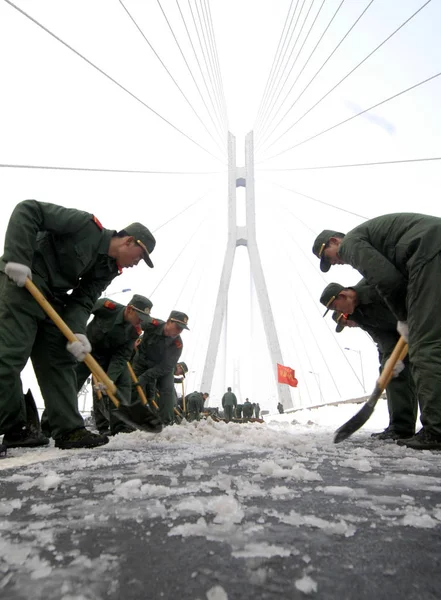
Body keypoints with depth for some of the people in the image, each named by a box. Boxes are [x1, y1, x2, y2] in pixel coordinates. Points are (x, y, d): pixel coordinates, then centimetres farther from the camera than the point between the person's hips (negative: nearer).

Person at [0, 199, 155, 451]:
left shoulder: (109, 269, 5)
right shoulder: (86, 225, -16)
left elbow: (83, 301, -1)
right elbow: (28, 210, -18)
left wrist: (77, 332, -19)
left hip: (52, 300, 9)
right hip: (20, 282, -8)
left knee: (60, 360, 3)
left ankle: (69, 429, 6)